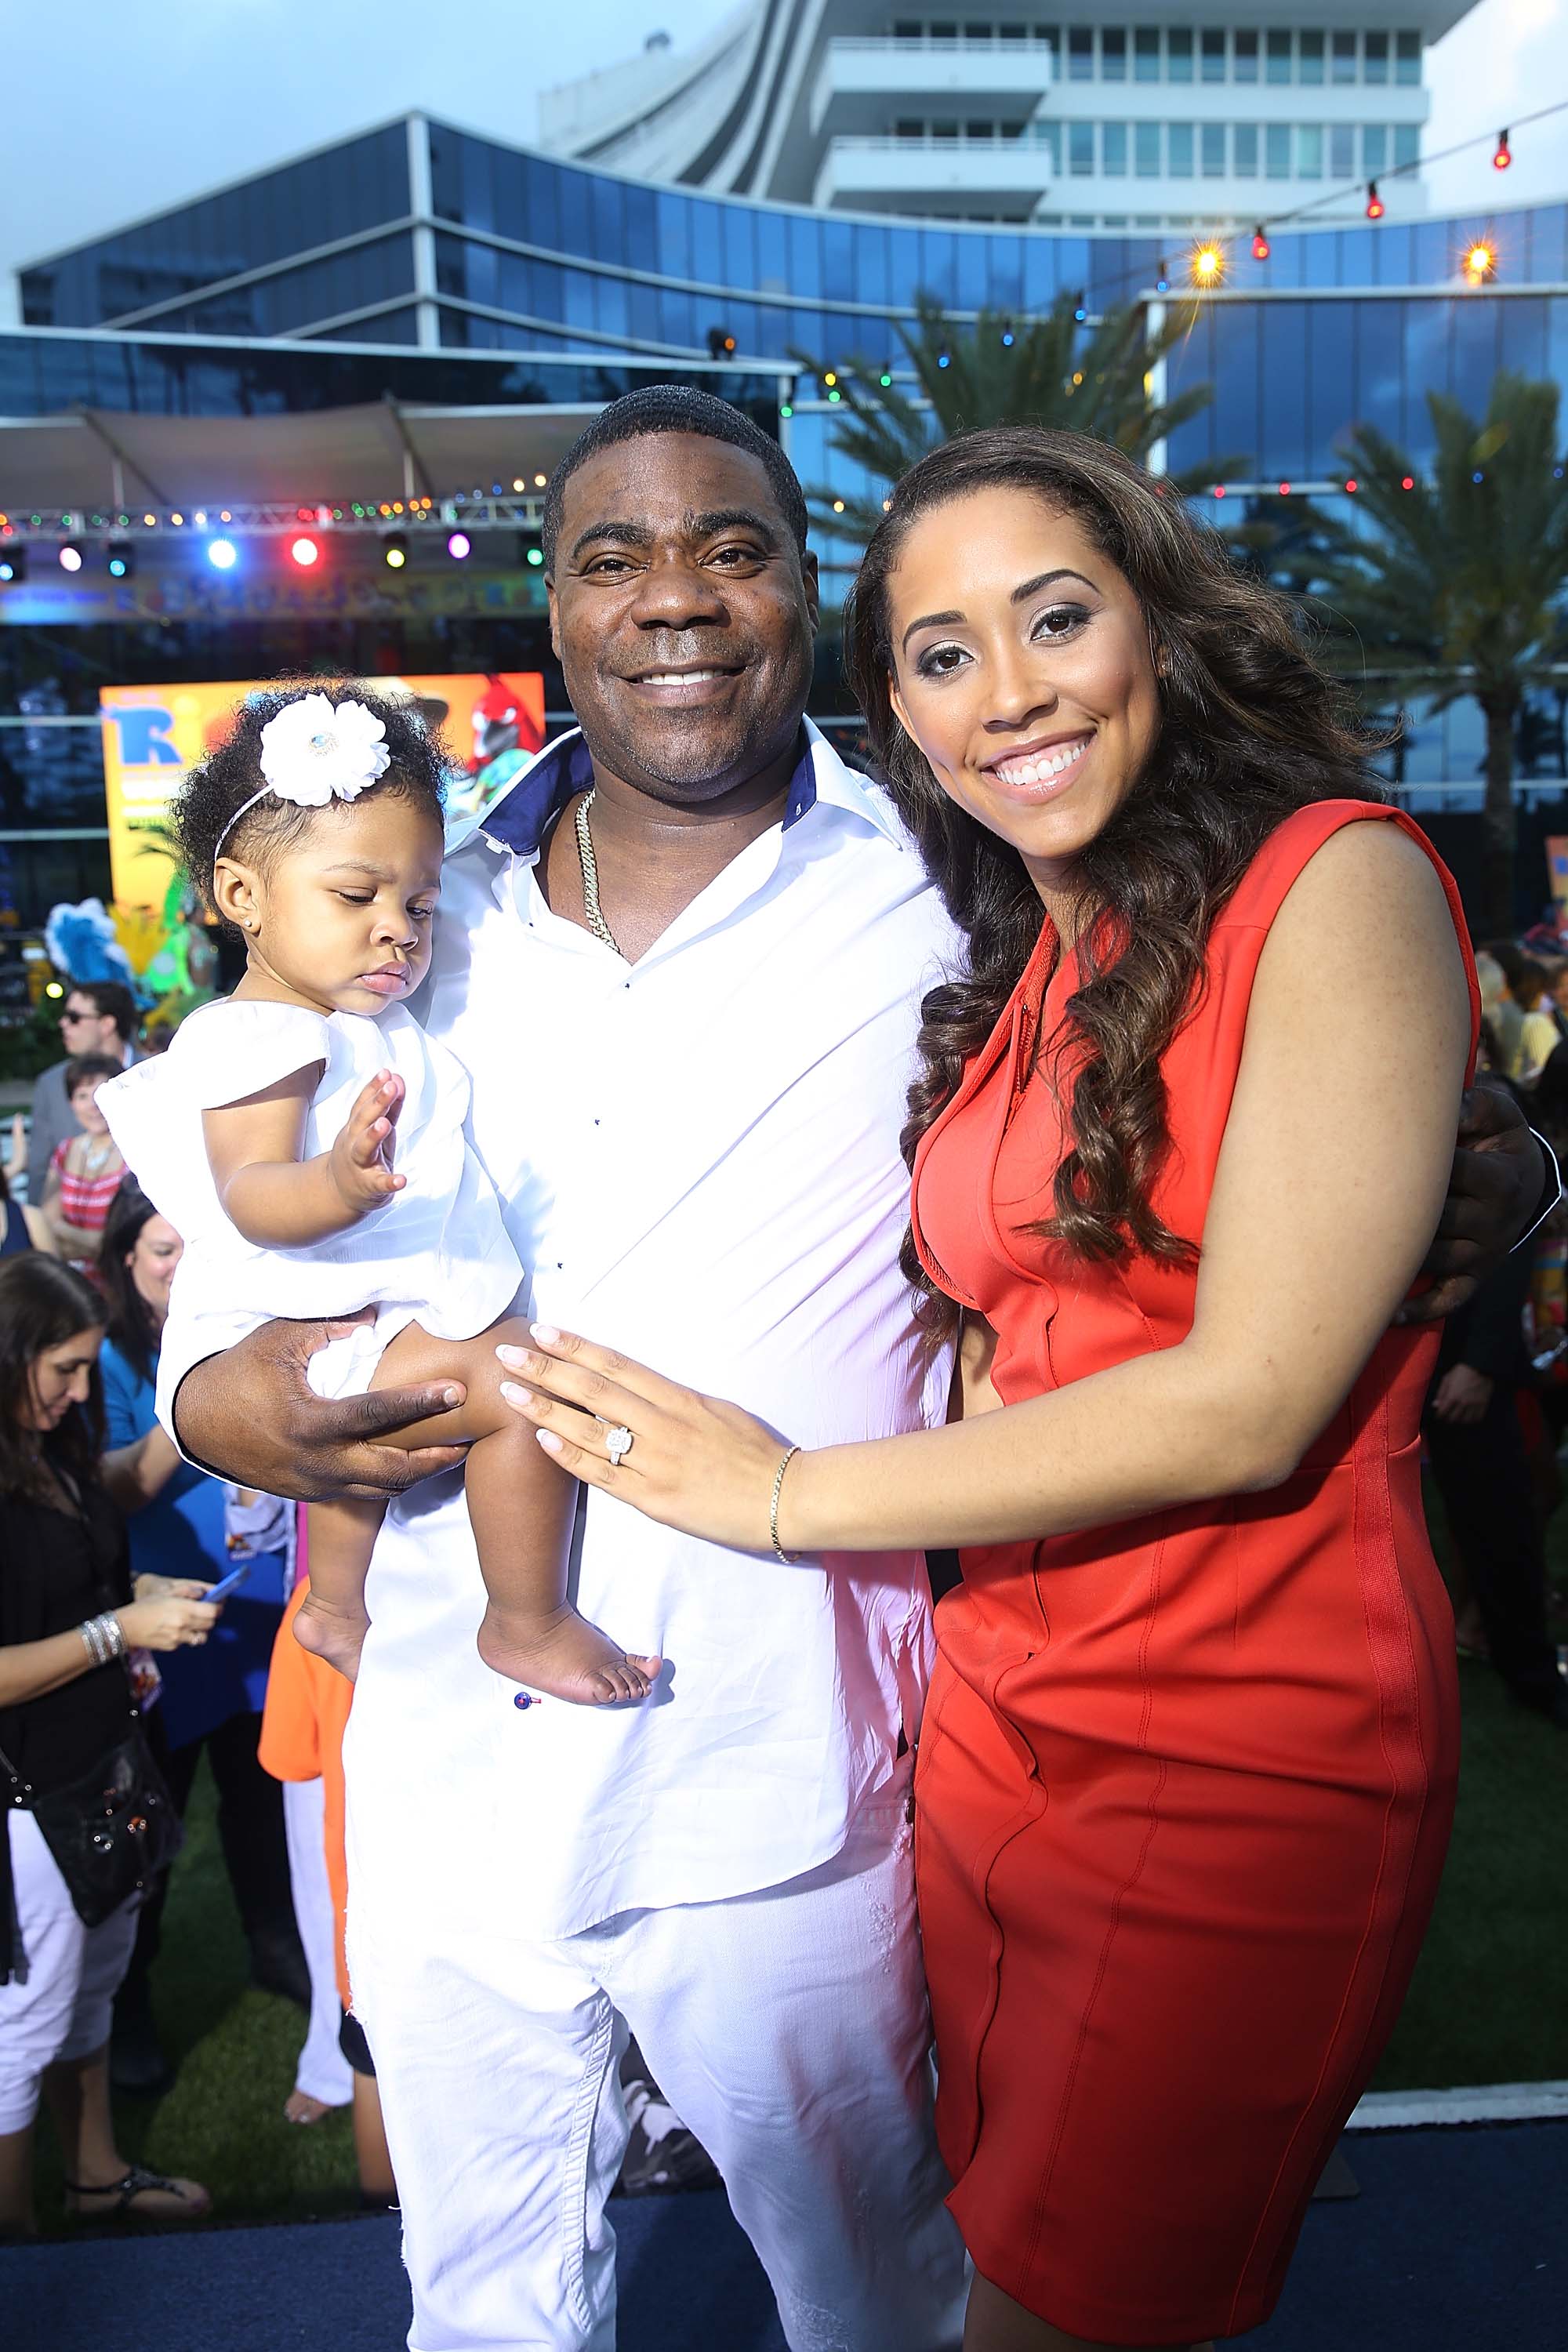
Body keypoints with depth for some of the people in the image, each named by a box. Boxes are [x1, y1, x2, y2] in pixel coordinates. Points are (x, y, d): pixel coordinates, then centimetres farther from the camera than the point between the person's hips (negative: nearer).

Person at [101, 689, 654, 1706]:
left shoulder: (371, 1028, 13)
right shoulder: (262, 1038, -20)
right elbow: (251, 1199, -34)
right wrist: (337, 1183, -51)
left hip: (381, 1314, 11)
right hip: (320, 1340, -11)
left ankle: (336, 1606, 53)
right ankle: (528, 1625, -8)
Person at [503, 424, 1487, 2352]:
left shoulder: (1335, 884, -12)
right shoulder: (1006, 976, 9)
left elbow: (1252, 1397, -19)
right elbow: (1001, 1356, 6)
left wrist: (789, 1491, -12)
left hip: (1245, 1754, -6)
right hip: (1001, 1710, 6)